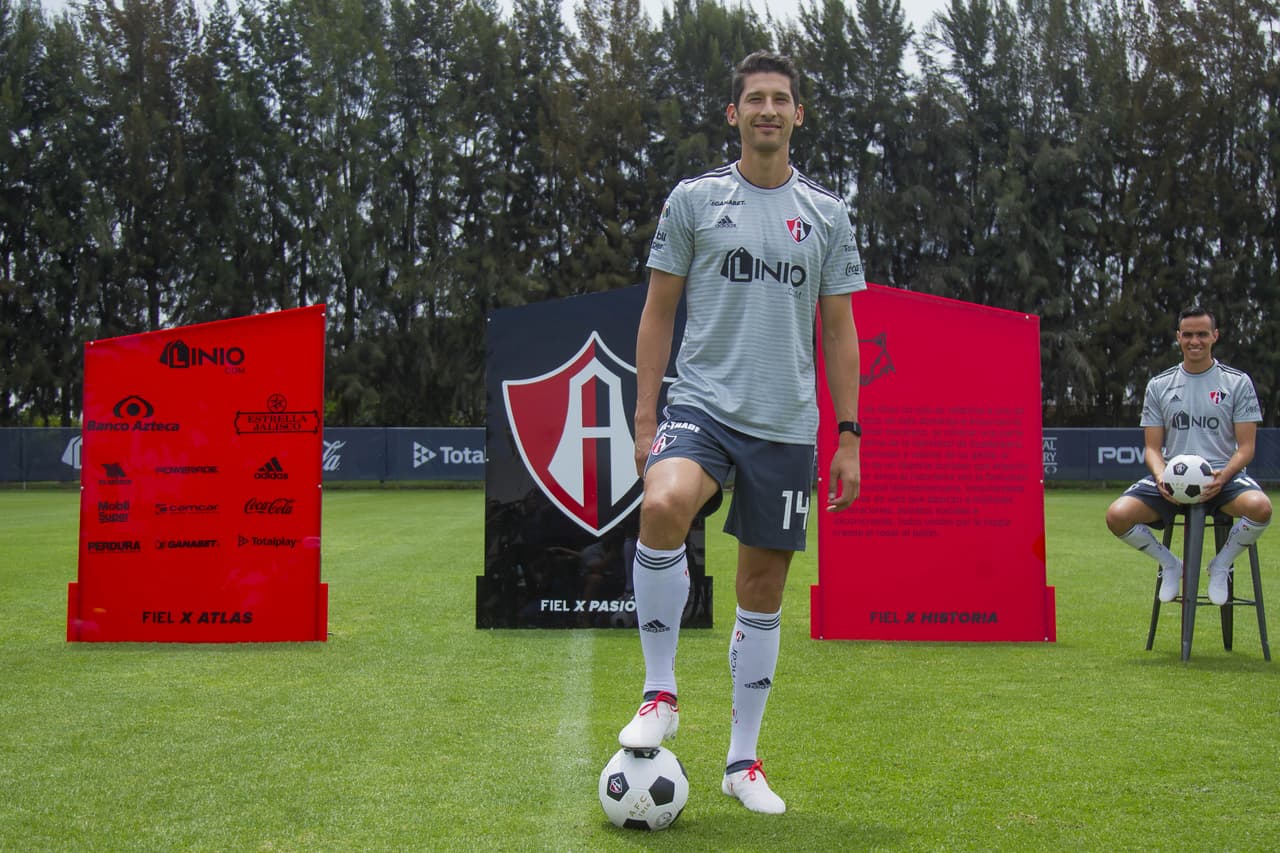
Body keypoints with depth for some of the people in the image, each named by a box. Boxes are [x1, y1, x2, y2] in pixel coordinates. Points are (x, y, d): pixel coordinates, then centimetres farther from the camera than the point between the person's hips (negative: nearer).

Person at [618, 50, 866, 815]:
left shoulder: (827, 214, 10)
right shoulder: (694, 199, 5)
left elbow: (840, 330, 11)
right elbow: (659, 313, 7)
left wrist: (849, 438, 4)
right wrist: (645, 416, 0)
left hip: (787, 426, 2)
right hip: (702, 403, -2)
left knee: (764, 588, 6)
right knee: (663, 506, -33)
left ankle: (743, 761, 19)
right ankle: (661, 692, -14)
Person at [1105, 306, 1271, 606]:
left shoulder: (1238, 382, 5)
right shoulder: (1159, 385, 10)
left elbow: (1246, 447, 1)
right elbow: (1153, 447, 8)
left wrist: (1222, 476, -20)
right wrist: (1162, 477, -15)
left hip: (1222, 474, -1)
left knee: (1260, 507, -35)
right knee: (1117, 515, -24)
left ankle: (1221, 564, -4)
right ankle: (1169, 563, 5)